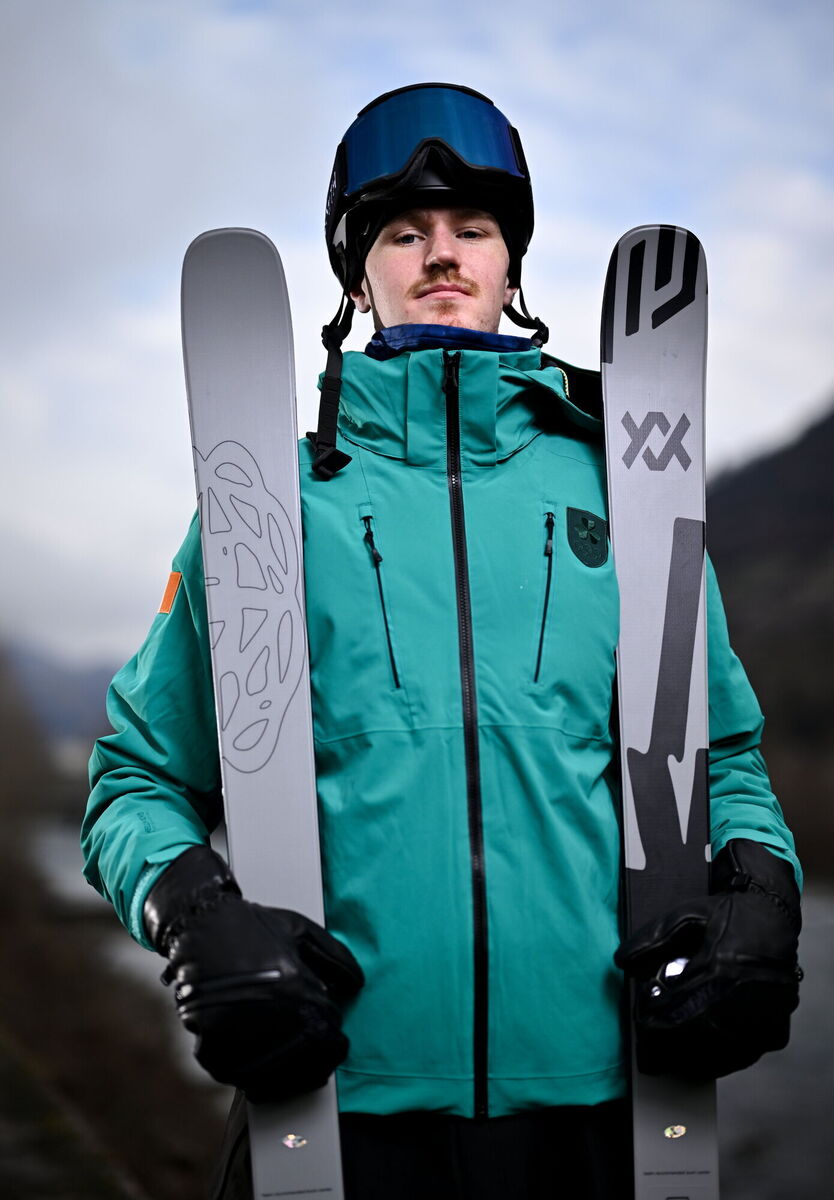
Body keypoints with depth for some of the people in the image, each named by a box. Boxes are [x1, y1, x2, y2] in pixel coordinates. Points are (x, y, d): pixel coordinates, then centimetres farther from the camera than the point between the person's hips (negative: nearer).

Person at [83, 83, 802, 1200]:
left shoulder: (615, 490, 10)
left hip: (589, 1096, 2)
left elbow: (723, 755, 16)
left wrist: (759, 881, -4)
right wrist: (196, 912, -12)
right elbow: (140, 777, 8)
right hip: (339, 1085, -1)